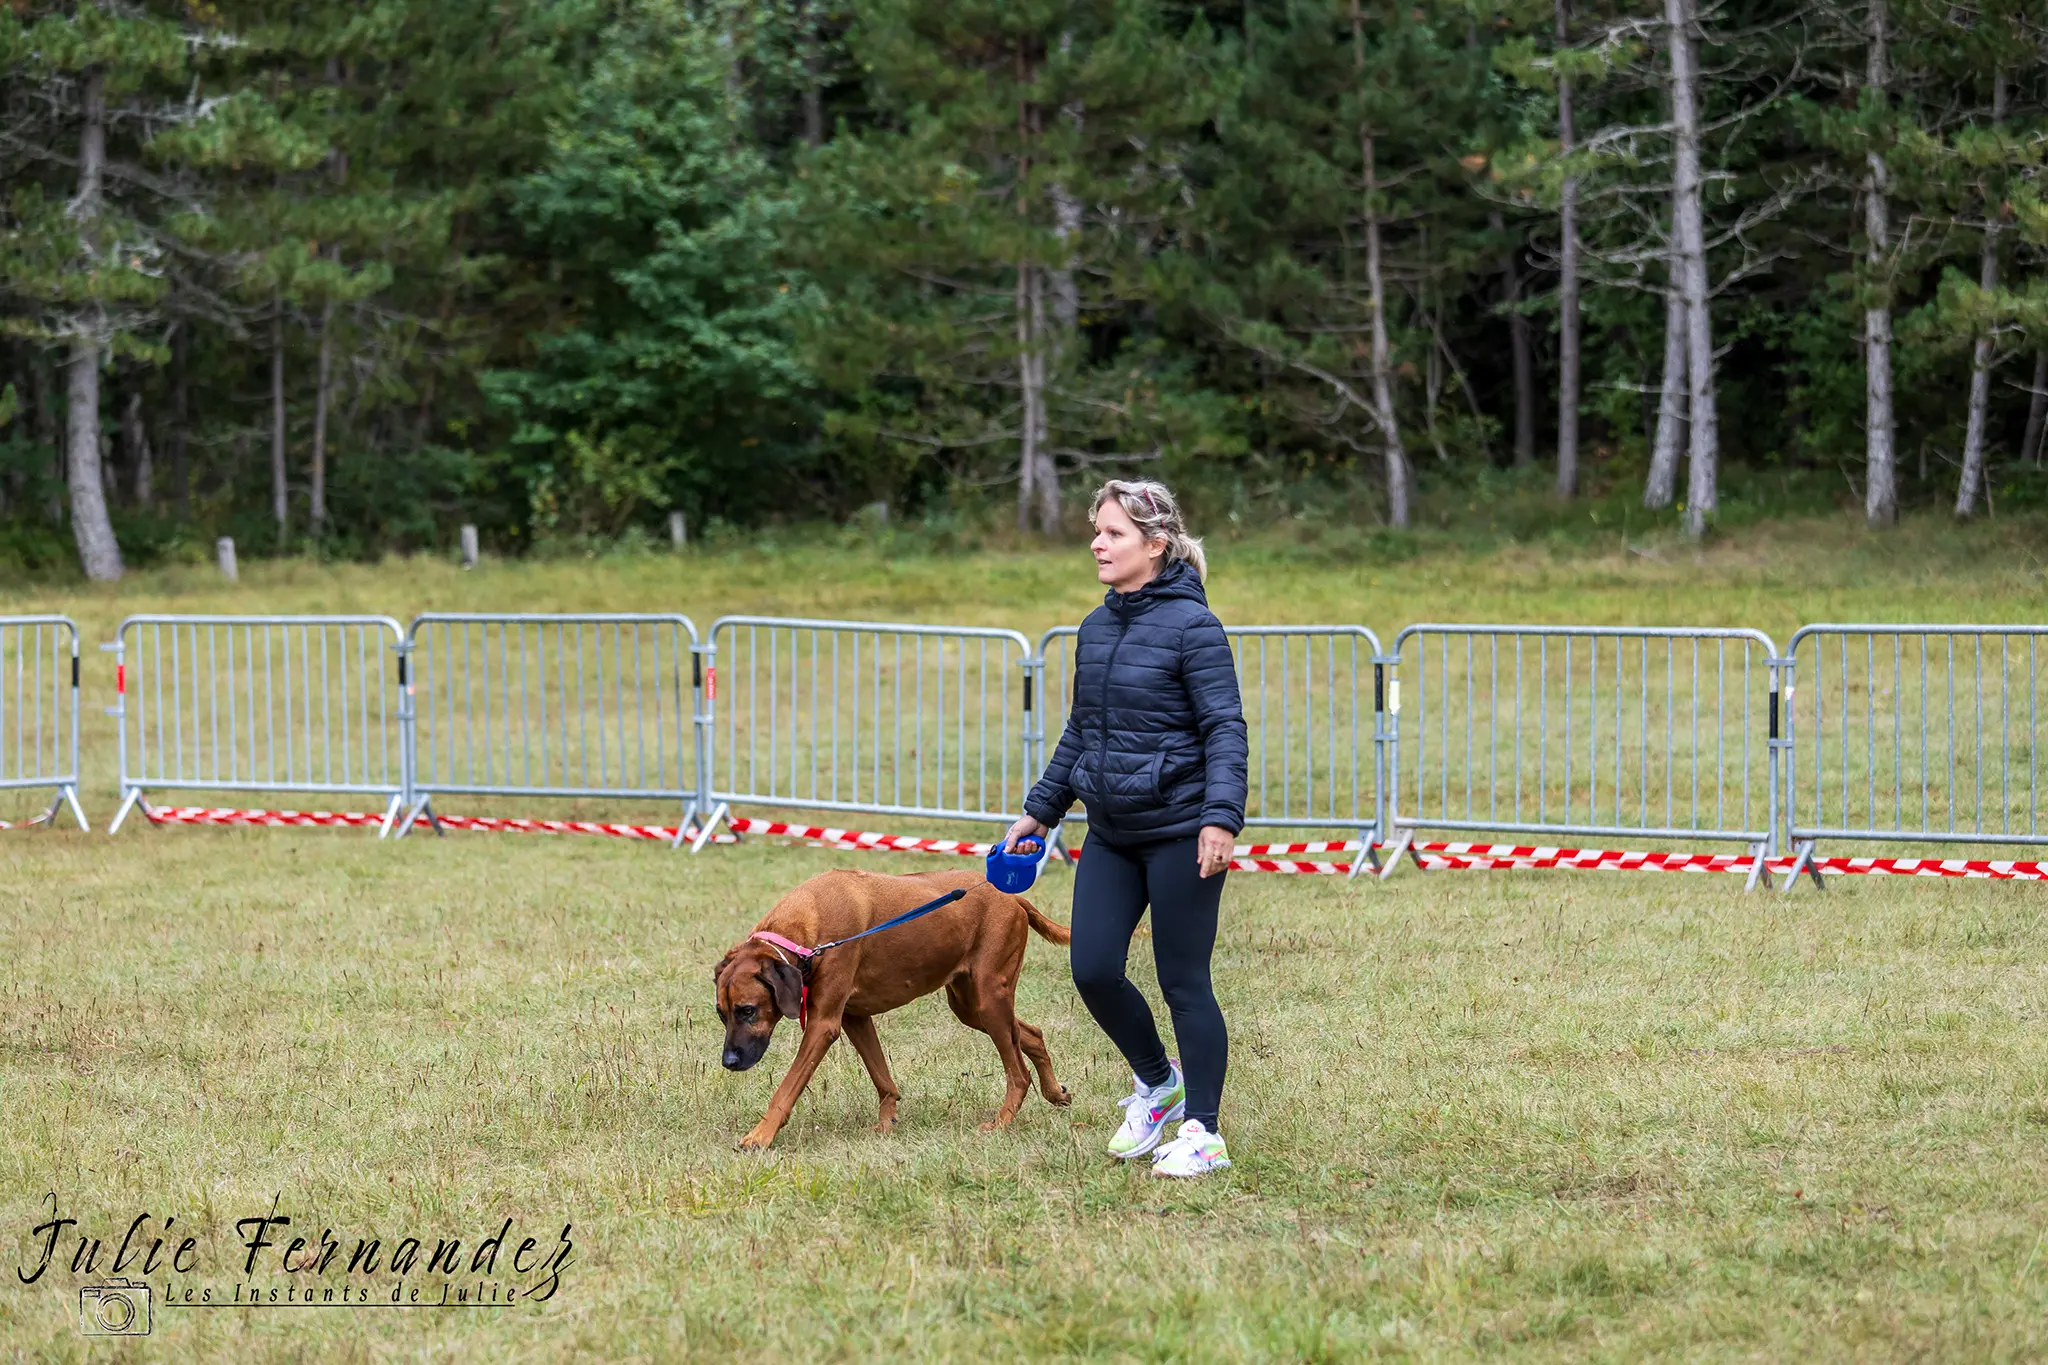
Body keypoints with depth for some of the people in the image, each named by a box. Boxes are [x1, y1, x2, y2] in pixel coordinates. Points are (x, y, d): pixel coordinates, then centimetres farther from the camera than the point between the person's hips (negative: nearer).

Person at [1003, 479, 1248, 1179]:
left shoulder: (1192, 626, -12)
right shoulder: (1096, 629, 11)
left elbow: (1225, 729, -16)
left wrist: (1221, 818, -27)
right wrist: (1040, 810, 20)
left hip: (1179, 831, -7)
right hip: (1111, 832, 7)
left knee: (1184, 983, -2)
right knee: (1093, 969, 1)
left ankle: (1202, 1133, 8)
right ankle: (1155, 1082, 25)